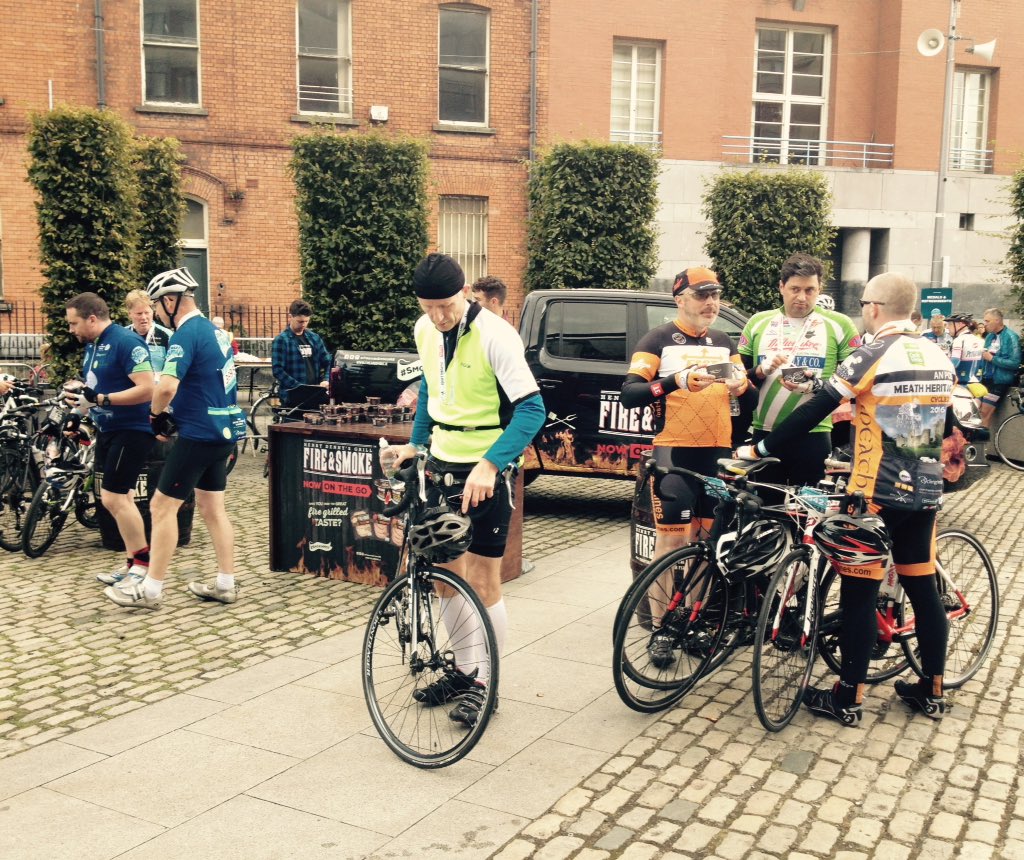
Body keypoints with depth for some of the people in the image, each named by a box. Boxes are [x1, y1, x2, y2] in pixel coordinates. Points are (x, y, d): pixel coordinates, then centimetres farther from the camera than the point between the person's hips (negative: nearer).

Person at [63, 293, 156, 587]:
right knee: (116, 499, 12)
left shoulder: (126, 342, -18)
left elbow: (146, 389, -26)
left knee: (114, 498, -10)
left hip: (131, 431, -10)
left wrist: (99, 399, -27)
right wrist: (81, 400, 1)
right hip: (107, 430, 10)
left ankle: (144, 564, 1)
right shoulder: (92, 345, 11)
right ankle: (133, 563, 21)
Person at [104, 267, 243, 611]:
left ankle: (151, 589, 6)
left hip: (198, 434, -9)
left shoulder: (187, 334, -16)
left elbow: (167, 386, -29)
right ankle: (226, 584, 19)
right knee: (212, 508, 15)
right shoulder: (214, 330, 13)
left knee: (162, 506, 0)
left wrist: (156, 415, -8)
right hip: (224, 431, 9)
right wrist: (173, 415, 14)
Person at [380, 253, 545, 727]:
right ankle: (462, 669, 29)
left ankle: (484, 683, 16)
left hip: (485, 471, -6)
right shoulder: (425, 331, 2)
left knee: (482, 581, 0)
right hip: (441, 464, 7)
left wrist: (489, 465, -32)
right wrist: (415, 444, 13)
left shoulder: (494, 336, -19)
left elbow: (531, 408, -23)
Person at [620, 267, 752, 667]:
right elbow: (629, 394, -11)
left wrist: (741, 385, -7)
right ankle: (661, 628, 3)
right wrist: (676, 381, -26)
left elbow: (749, 397, 17)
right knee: (672, 542, -5)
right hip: (675, 454, -5)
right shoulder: (659, 340, 1)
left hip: (718, 454, 5)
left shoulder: (724, 343, 18)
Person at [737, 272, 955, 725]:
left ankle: (848, 699, 7)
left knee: (859, 593, 0)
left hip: (877, 494, -7)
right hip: (925, 492, 7)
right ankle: (932, 691, 25)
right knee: (923, 588, 15)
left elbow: (813, 412, -16)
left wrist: (759, 449, -10)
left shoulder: (873, 356, -13)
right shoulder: (939, 358, 8)